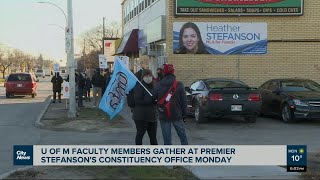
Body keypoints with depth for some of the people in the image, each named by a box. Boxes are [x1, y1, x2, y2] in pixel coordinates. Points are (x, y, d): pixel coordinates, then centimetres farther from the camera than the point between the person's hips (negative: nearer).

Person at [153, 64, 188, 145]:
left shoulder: (157, 85, -4)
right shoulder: (179, 85, -5)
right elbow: (184, 101, -3)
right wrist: (184, 114, 5)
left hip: (163, 116, 0)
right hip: (177, 115, 0)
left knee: (167, 139, 5)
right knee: (183, 136, 13)